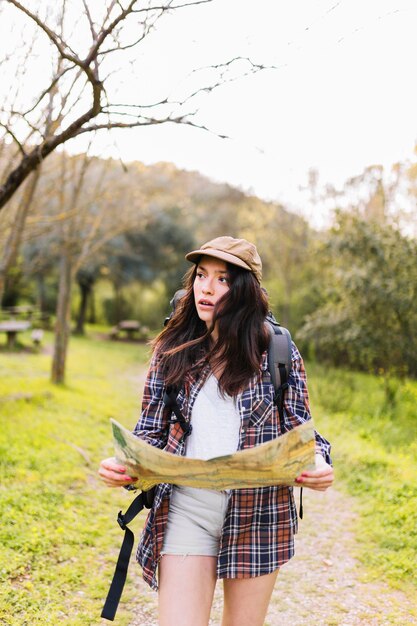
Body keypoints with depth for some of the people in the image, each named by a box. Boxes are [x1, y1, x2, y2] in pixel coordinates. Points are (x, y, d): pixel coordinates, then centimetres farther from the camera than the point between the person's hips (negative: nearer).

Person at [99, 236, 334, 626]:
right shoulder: (171, 351, 4)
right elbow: (151, 432, 7)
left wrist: (318, 463, -16)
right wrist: (121, 467, -13)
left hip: (259, 513, 0)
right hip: (185, 510, 0)